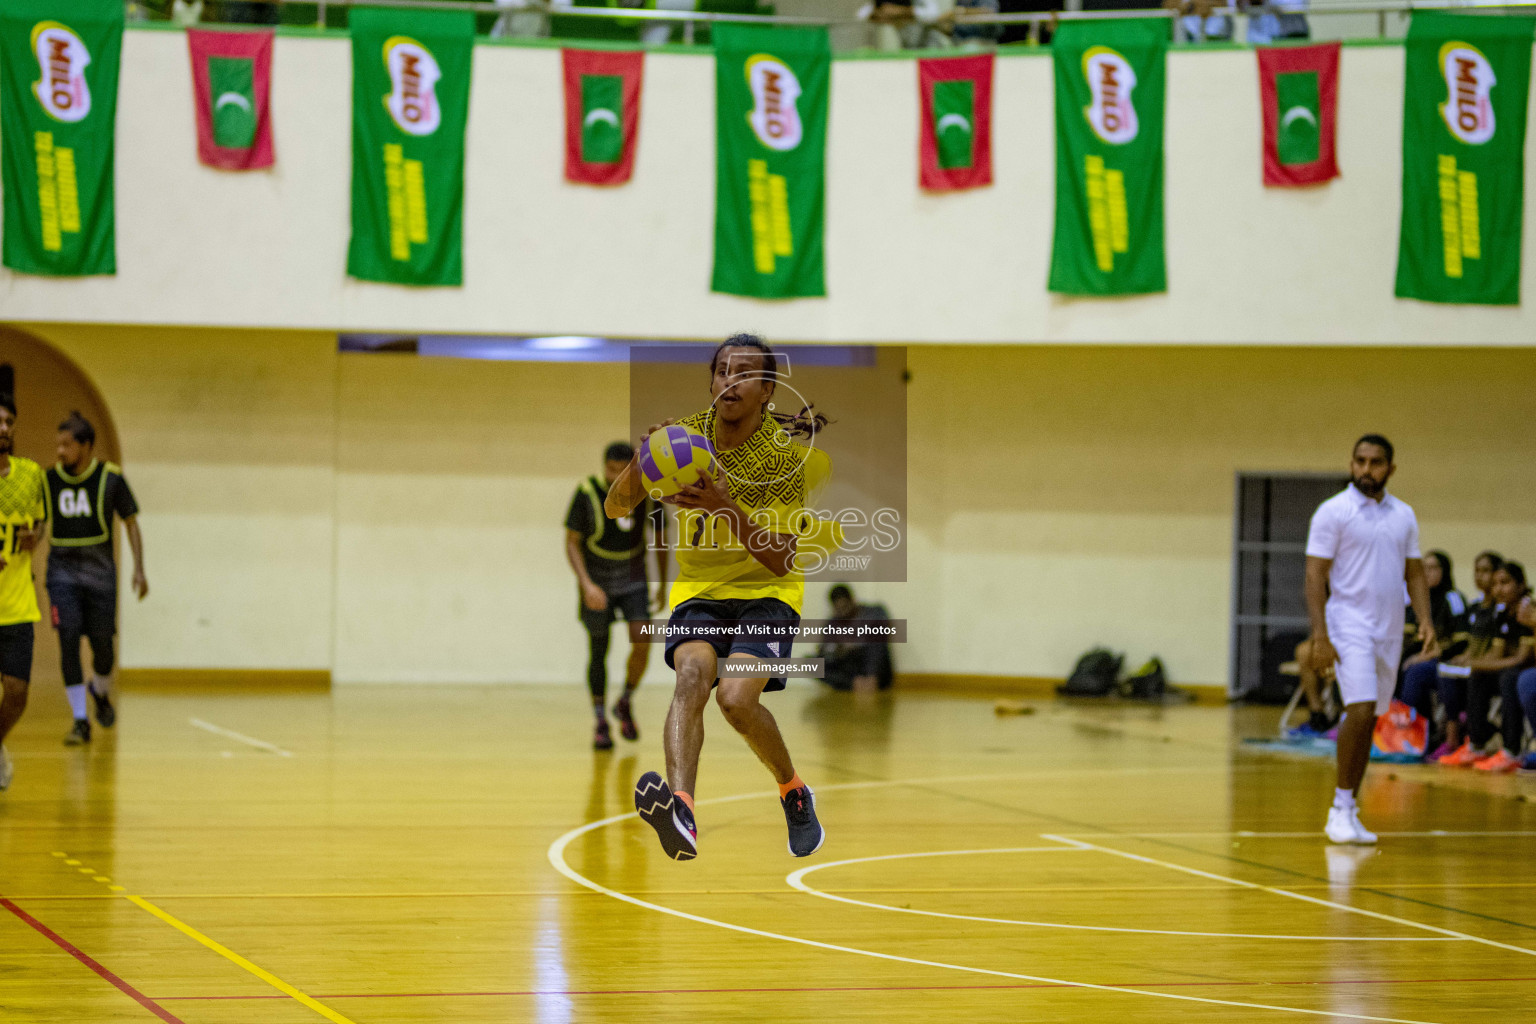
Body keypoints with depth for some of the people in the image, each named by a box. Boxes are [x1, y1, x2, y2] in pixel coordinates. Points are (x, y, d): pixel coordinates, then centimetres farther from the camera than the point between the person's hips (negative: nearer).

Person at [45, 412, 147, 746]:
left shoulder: (110, 477, -6)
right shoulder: (50, 479, -2)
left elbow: (130, 522, 2)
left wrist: (139, 568, -4)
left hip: (99, 570, 0)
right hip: (62, 569, 0)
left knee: (102, 645, 2)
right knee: (69, 640, -13)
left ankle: (100, 690, 37)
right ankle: (80, 721, -9)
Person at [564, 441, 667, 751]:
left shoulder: (647, 492, -7)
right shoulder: (587, 493, -14)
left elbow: (660, 537, 7)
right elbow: (572, 542, -9)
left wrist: (662, 585, 9)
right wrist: (586, 584, -21)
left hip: (633, 580, 1)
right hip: (597, 583, -1)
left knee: (642, 640, -17)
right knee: (598, 652, 1)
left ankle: (625, 703, 7)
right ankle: (600, 722, 13)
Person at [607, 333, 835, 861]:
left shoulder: (787, 454, -14)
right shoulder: (684, 437, -4)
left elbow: (780, 562, -19)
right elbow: (616, 509, -5)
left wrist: (727, 508, -34)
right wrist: (639, 466, -26)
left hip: (767, 592, -2)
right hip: (698, 589, 2)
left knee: (737, 697, -26)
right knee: (693, 673, -29)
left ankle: (794, 792, 5)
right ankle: (680, 809, -53)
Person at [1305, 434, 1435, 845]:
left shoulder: (1403, 516, 11)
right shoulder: (1333, 512, -5)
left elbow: (1414, 574, 16)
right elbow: (1315, 575, -7)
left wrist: (1425, 620, 0)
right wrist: (1320, 636, -16)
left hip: (1390, 632, 5)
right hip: (1350, 626, -5)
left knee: (1368, 720, 7)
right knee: (1361, 711, -19)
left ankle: (1349, 811, 13)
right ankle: (1341, 807, -11)